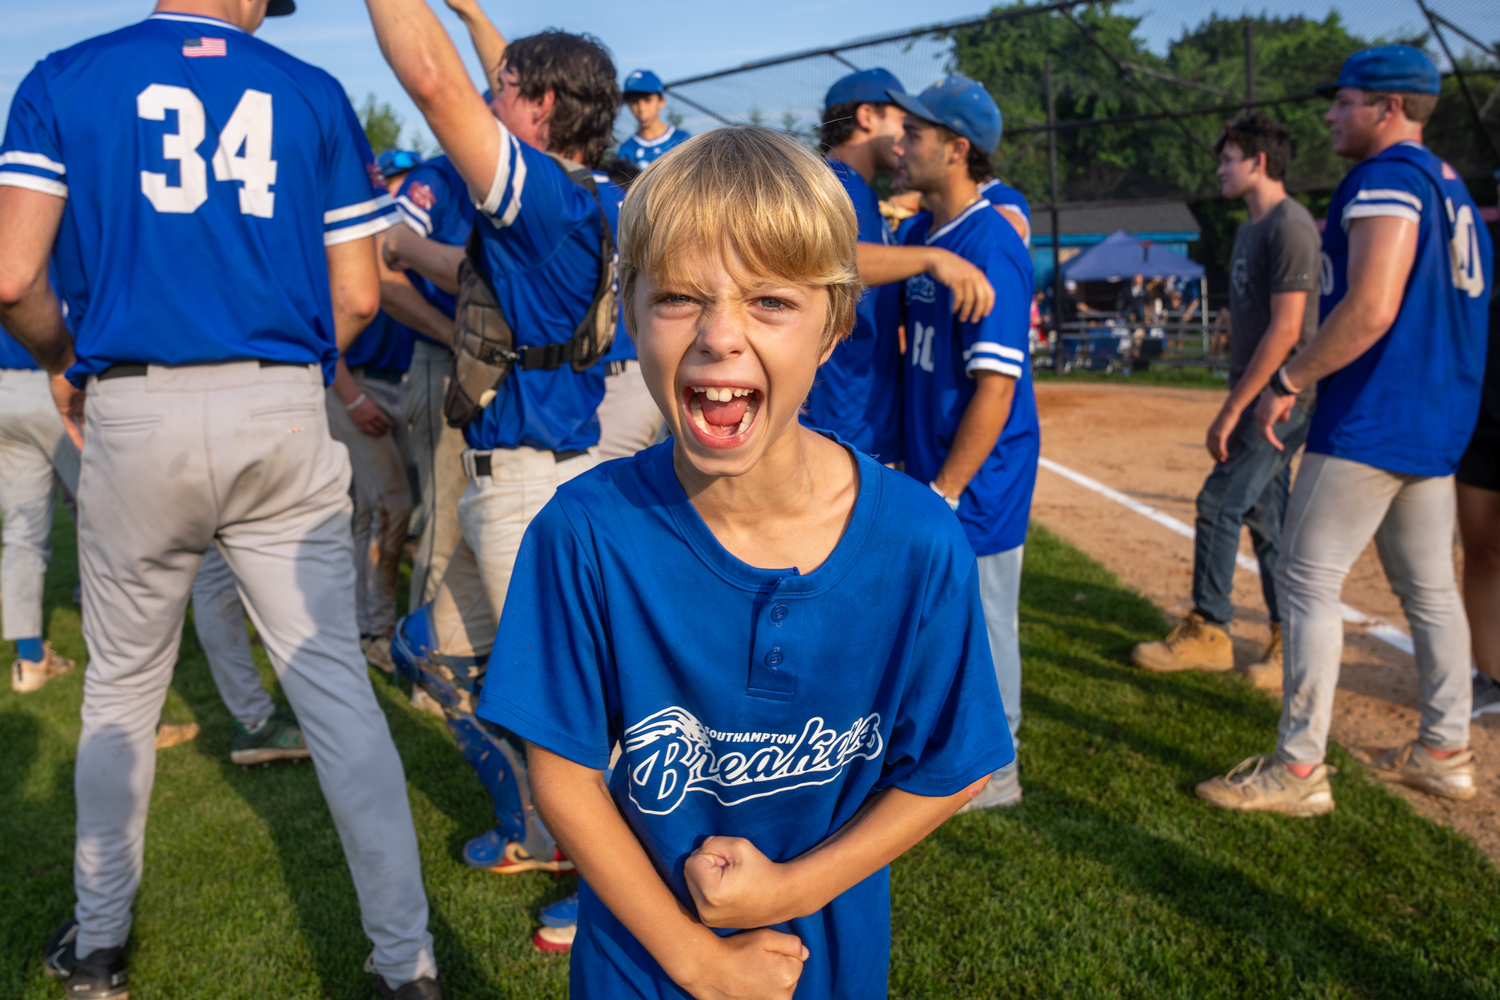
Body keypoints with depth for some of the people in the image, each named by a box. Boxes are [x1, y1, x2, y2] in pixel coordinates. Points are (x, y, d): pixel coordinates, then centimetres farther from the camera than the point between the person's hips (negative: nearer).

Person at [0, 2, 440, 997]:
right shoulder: (314, 94, 7)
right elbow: (357, 296, 4)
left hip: (134, 415, 0)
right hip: (285, 414, 0)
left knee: (123, 687, 16)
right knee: (336, 683, 4)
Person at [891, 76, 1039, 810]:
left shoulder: (989, 248, -20)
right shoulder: (922, 232, 8)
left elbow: (995, 389, -23)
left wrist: (946, 491, -21)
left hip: (977, 476, -9)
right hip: (931, 464, 9)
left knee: (978, 619, 3)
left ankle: (993, 772, 20)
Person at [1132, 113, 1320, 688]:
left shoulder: (1289, 226, -14)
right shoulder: (1250, 230, 17)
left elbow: (1286, 328, -20)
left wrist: (1232, 409, -20)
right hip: (1258, 395, 10)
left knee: (1219, 504, -10)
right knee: (1263, 515, 11)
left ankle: (1208, 631, 1)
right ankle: (1289, 639, 18)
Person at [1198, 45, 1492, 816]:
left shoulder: (1386, 177, -13)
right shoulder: (1448, 186, 17)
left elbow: (1371, 309, -24)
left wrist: (1287, 382, -16)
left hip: (1371, 422, -10)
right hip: (1437, 421, 10)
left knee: (1306, 581, -5)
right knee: (1429, 588, 15)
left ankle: (1299, 769, -2)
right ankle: (1444, 752, 24)